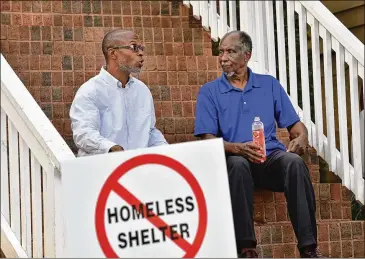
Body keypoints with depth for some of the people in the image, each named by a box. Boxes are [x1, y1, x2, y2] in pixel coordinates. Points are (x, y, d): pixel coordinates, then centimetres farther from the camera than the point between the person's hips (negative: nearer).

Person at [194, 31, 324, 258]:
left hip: (272, 156, 2)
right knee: (238, 164, -37)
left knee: (294, 162, -32)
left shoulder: (269, 84, 16)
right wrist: (239, 148, -19)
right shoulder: (209, 92, 10)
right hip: (236, 159, -1)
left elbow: (295, 125, 14)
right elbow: (208, 139, 0)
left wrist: (301, 138, -10)